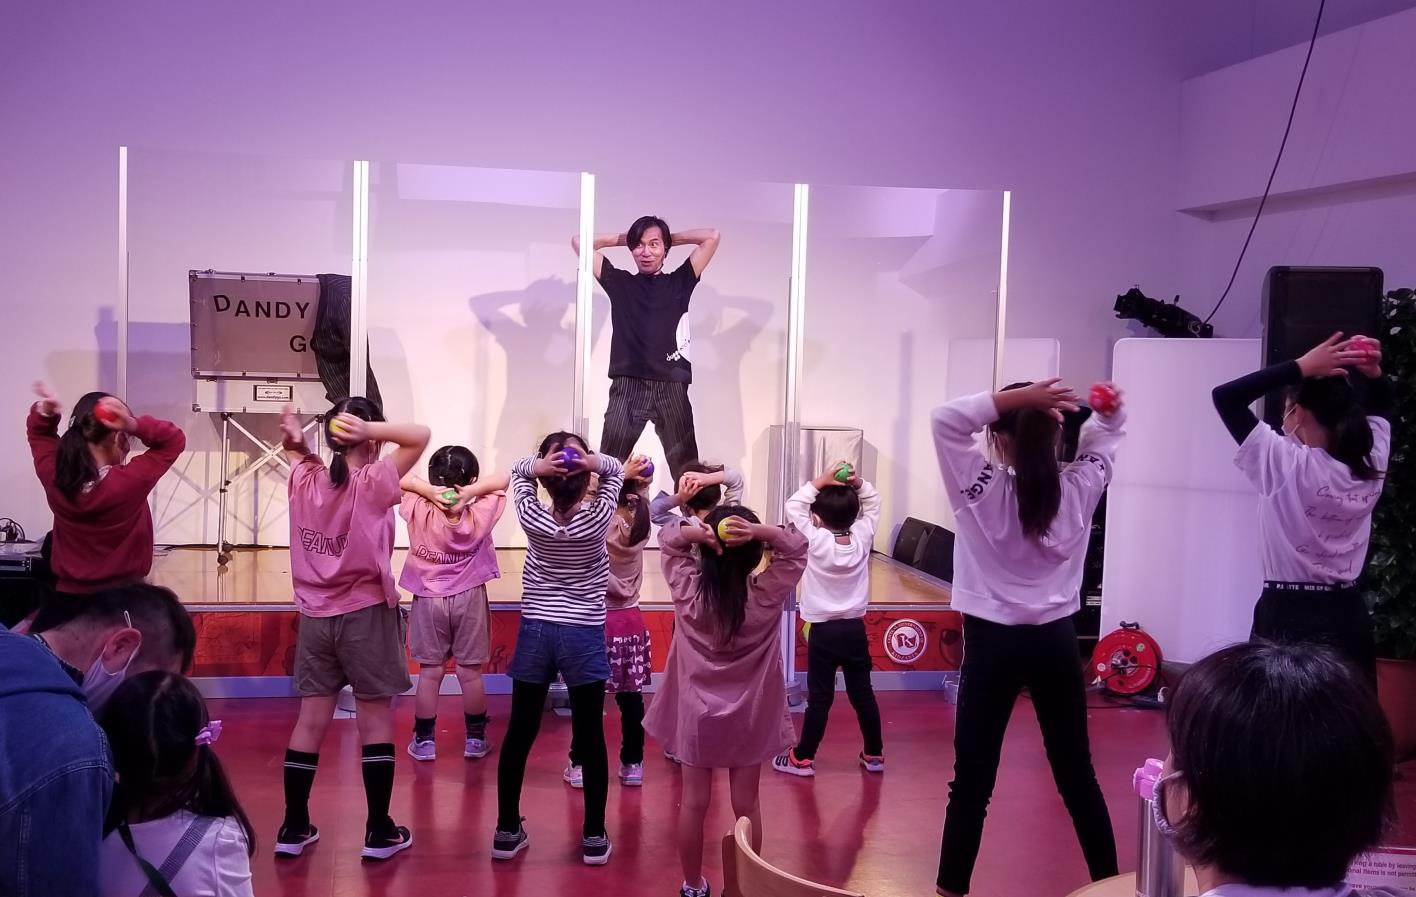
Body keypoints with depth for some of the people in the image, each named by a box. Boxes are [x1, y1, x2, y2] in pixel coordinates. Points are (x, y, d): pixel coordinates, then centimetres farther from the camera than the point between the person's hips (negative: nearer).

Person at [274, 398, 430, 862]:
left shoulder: (305, 479, 2)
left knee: (311, 720, 11)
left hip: (314, 616, 5)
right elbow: (419, 436, -11)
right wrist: (368, 429, -19)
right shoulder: (373, 482, -13)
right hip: (366, 615, -5)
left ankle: (293, 828, 17)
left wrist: (297, 440, 0)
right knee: (376, 721, 4)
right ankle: (379, 832, 10)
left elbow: (295, 451, 23)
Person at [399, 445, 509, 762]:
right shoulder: (480, 515, -18)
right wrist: (469, 492, -24)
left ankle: (424, 741, 18)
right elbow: (505, 479, -11)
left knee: (429, 672, 9)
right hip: (470, 599, 0)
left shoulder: (419, 512, -18)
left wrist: (429, 490, -27)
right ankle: (475, 739, 20)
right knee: (470, 672, 10)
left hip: (428, 600, 0)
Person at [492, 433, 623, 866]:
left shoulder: (532, 517, -8)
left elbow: (517, 472, 10)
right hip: (584, 634, -1)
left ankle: (507, 830, 20)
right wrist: (594, 461, -17)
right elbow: (616, 472, 5)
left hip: (535, 631, 2)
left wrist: (536, 466, -13)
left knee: (519, 733, 11)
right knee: (590, 736, 6)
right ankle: (594, 837, 12)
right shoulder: (597, 517, -11)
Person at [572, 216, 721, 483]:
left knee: (686, 471, 1)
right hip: (627, 387, 0)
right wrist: (622, 239, 18)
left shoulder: (679, 282, 13)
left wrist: (672, 238, 18)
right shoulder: (620, 282, 13)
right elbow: (579, 242, 14)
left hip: (671, 388, 0)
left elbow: (711, 237, 10)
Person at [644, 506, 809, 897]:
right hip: (748, 717, -1)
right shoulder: (767, 595, -18)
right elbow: (797, 546, -7)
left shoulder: (688, 588, -15)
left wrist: (695, 533, -23)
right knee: (746, 805, 12)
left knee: (694, 802, 12)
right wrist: (761, 532, -26)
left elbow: (667, 538, -1)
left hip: (696, 713, 1)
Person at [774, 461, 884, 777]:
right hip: (855, 628, 4)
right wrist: (858, 484, -7)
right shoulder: (862, 537, -5)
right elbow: (873, 502, 9)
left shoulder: (817, 541, -15)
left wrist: (820, 481, -10)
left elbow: (794, 506, -7)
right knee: (862, 692, 13)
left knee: (819, 696, 1)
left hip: (824, 631, -4)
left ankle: (803, 758, 9)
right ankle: (874, 754, 22)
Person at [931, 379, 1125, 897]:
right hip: (1056, 641, 3)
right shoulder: (1079, 490, -3)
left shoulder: (984, 490, -13)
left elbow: (946, 419, -12)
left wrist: (1016, 397, -19)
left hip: (993, 642, -3)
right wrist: (1108, 408, -7)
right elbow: (1105, 435, 14)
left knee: (972, 777, 4)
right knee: (1076, 772, 16)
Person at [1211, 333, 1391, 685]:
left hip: (1289, 619, -6)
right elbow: (1381, 402, 21)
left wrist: (1302, 367, -12)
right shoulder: (1370, 466, 2)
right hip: (1350, 617, 6)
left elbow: (1226, 396, -13)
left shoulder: (1287, 465, -15)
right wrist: (1373, 373, 1)